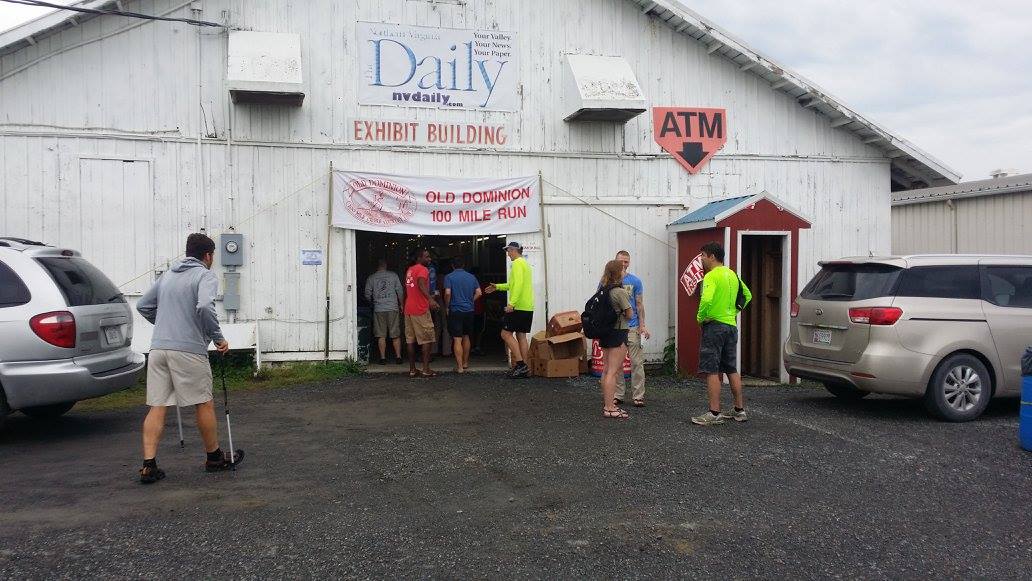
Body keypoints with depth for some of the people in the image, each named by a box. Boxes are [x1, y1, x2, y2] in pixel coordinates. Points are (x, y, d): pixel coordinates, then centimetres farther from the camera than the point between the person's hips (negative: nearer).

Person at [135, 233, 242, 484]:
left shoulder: (167, 275, 19)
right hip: (188, 350, -6)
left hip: (158, 348, 6)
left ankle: (149, 465, 0)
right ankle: (214, 457, 21)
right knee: (204, 404, 8)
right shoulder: (205, 276, -3)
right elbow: (204, 307, -21)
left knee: (157, 407, 5)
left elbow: (143, 305, 23)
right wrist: (218, 338, -11)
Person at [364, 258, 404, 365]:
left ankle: (383, 358, 1)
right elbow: (400, 292, 2)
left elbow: (367, 295, 4)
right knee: (396, 335, 5)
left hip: (378, 309, 0)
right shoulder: (393, 275, 3)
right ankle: (398, 357, 5)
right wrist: (401, 305, 13)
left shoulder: (371, 278, 4)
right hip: (393, 308, 0)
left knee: (381, 336, 3)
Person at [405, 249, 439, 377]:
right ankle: (426, 369, -5)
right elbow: (421, 285, -29)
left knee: (410, 340, 9)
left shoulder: (410, 270, 17)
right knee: (427, 339, -2)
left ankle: (412, 369, 11)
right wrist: (431, 299, -43)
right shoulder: (422, 270, -9)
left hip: (408, 310, 8)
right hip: (420, 310, -8)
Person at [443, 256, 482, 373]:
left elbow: (447, 293, -14)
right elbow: (478, 293, 4)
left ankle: (460, 367, -7)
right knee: (466, 337, 19)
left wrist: (447, 307, -1)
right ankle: (465, 363, 28)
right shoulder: (471, 277, 8)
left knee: (457, 339, -4)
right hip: (469, 311, 4)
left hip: (455, 311, -4)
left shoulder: (449, 277, -4)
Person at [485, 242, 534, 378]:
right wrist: (498, 287, 34)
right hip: (528, 307, 10)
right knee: (521, 336, 10)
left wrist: (511, 303, -28)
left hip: (518, 306, -10)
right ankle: (524, 369, 9)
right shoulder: (525, 264, 21)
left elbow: (518, 285, -23)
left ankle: (520, 364, -11)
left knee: (506, 333, -5)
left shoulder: (517, 263, -10)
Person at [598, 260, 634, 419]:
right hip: (618, 333, -8)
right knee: (613, 371, -6)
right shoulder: (620, 292, -16)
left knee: (606, 370, 14)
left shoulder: (603, 290, 6)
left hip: (605, 333, 8)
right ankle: (609, 408, -4)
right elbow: (630, 315, -10)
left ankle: (607, 403, 23)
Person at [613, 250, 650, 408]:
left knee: (636, 362, -3)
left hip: (632, 327, -1)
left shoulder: (635, 281, 3)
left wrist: (642, 326, -5)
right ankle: (618, 395, 15)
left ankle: (638, 396, 2)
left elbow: (639, 305, 4)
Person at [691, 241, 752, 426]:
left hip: (714, 325, -9)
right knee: (732, 369, 15)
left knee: (712, 371, -6)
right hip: (731, 325, 9)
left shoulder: (711, 276, -13)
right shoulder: (732, 274, 14)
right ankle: (740, 410, 20)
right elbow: (747, 295, 26)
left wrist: (700, 317, -12)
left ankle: (714, 414, -7)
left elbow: (707, 299, -28)